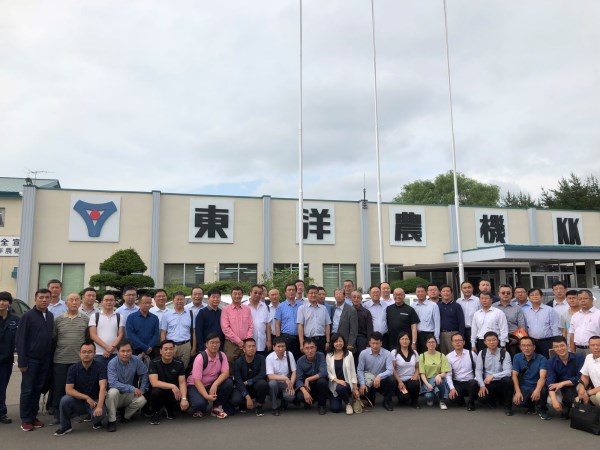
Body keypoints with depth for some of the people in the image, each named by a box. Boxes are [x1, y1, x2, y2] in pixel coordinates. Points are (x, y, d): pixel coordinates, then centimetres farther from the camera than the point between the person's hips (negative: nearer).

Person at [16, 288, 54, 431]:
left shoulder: (50, 316, 8)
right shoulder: (27, 316, -8)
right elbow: (20, 340, -9)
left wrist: (50, 356, 5)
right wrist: (22, 361, -13)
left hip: (45, 360, 4)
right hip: (31, 359, -4)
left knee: (38, 389, 10)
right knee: (27, 390, 3)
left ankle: (33, 416, 20)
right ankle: (25, 419, 13)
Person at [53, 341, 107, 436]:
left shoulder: (100, 367, -12)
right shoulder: (73, 368, -5)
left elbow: (102, 387, -24)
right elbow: (68, 390, -12)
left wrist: (99, 406, -38)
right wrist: (86, 397, -22)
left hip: (95, 401, -2)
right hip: (78, 401, 3)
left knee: (99, 414, -33)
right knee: (65, 400, -27)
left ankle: (96, 421, 7)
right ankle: (65, 426, -1)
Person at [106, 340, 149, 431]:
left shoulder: (136, 360, -9)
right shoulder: (112, 363, -20)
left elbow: (144, 374, 5)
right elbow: (113, 383, -29)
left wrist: (142, 389, -5)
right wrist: (133, 389, -30)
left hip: (129, 395, 3)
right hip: (115, 396, -3)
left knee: (142, 400, -25)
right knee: (113, 391, -36)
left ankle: (126, 416, 5)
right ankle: (111, 421, -18)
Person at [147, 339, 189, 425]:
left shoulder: (179, 364, -6)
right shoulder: (154, 363, -14)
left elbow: (182, 383, -11)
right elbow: (154, 383, -25)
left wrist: (184, 398, -28)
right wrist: (172, 386, -33)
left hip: (173, 393, 2)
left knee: (185, 405, -24)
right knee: (156, 391, -36)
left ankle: (169, 408, 12)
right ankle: (155, 413, -4)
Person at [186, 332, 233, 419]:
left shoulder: (222, 355, -8)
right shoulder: (200, 358, -22)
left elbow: (225, 373, -16)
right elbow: (197, 380, -25)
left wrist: (215, 385, -34)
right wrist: (206, 396, -38)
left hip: (212, 384, 4)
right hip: (195, 385, -4)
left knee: (229, 383, -23)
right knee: (199, 403, -34)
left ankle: (217, 408, -2)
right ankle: (199, 409, 6)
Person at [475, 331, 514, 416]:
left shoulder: (505, 354, -6)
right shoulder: (481, 354, 1)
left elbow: (508, 372, -16)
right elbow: (478, 371, -1)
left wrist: (493, 376, -26)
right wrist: (482, 386, -14)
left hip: (501, 383, -1)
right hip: (488, 383, 1)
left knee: (508, 380, -35)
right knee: (482, 397, -29)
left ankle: (507, 406, -12)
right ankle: (493, 400, 12)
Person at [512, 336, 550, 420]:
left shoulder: (542, 359, -10)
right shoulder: (517, 357, -1)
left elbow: (542, 377, -23)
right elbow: (514, 375, -4)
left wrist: (537, 390, -43)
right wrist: (518, 391, -20)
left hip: (537, 386, -2)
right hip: (524, 387, 2)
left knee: (543, 390, -37)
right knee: (517, 401, -27)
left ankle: (542, 410, -4)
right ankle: (531, 406, 13)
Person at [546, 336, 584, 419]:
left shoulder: (579, 358, -13)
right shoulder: (551, 362, -9)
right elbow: (550, 381, -18)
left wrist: (562, 383, -22)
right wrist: (554, 400, -32)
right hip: (561, 389, 1)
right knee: (550, 400, -29)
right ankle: (565, 409, 8)